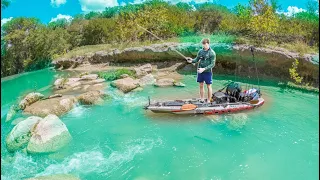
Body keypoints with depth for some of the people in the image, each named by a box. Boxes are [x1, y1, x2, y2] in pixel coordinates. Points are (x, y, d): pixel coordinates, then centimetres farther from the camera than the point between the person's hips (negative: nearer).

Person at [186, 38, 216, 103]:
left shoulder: (212, 53, -12)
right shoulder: (200, 51, 2)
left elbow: (212, 64, -14)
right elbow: (197, 59, 9)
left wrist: (204, 69, -24)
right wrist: (192, 60, -13)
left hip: (207, 72, -5)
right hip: (200, 71, 5)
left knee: (208, 86, 6)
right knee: (201, 85, 12)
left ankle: (208, 101, 19)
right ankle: (202, 100, 26)